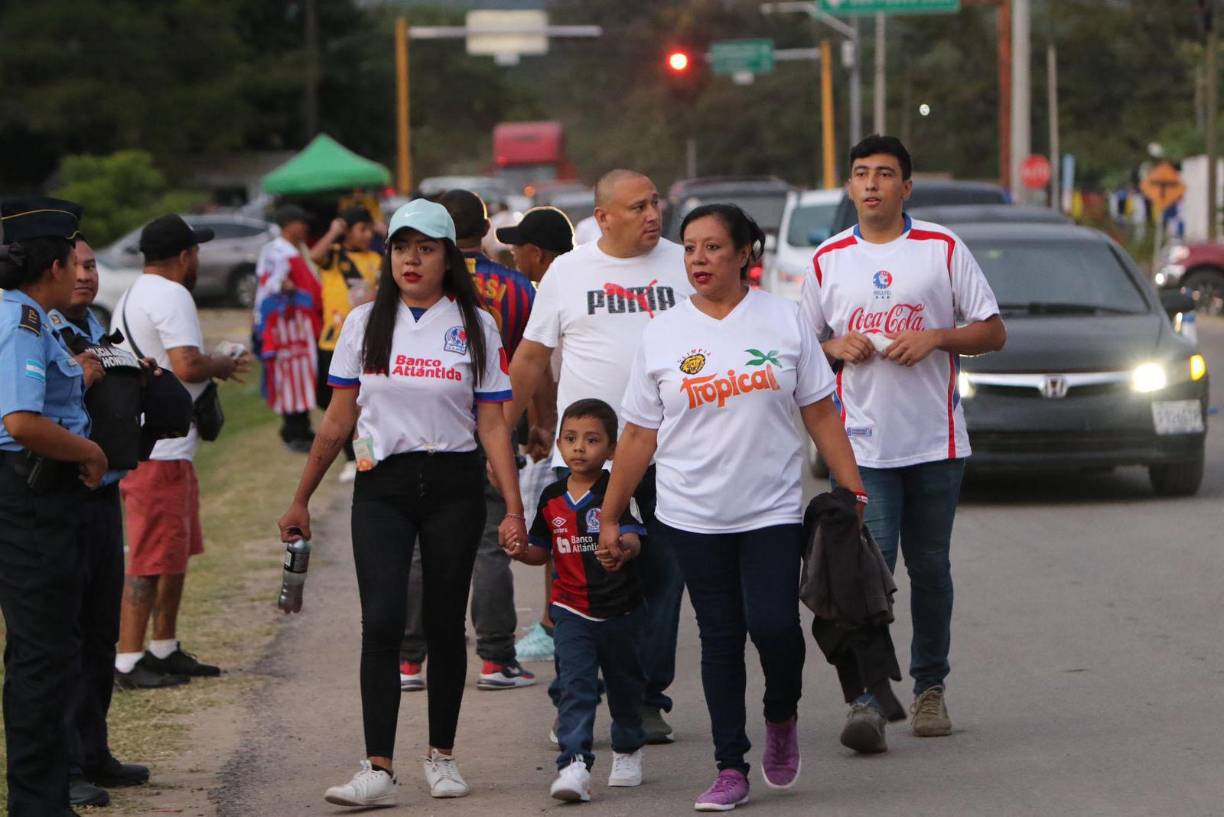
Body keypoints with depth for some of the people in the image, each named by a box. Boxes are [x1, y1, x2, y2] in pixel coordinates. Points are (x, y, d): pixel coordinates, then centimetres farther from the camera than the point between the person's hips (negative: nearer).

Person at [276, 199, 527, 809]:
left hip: (454, 488, 0)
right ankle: (378, 770, -14)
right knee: (381, 622, -12)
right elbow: (337, 420, 11)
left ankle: (441, 755, 21)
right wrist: (301, 500, 11)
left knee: (445, 623, 6)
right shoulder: (365, 323, 7)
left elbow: (492, 425, 2)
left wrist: (513, 510, -5)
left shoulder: (475, 326, 4)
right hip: (382, 488, 0)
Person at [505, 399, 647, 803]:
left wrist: (622, 550, -46)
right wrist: (523, 551, -9)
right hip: (572, 611, 1)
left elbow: (633, 537, -24)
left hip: (619, 609, -1)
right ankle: (574, 764, -19)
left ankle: (628, 750, 38)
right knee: (576, 687, -11)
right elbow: (543, 550, 13)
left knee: (623, 685, 16)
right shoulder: (552, 497, 2)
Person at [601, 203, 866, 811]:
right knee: (720, 637, 3)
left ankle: (782, 718, 16)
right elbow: (639, 436, 7)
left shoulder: (783, 320, 1)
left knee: (773, 624, -14)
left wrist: (854, 489, 0)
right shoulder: (662, 335, 3)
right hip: (692, 516, 1)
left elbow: (820, 414, 5)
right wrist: (609, 517, 7)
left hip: (772, 510, -1)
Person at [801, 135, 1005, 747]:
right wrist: (836, 347, -5)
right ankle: (866, 697, -17)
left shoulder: (943, 249, 3)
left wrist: (935, 337, -12)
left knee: (929, 565, 9)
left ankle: (930, 686, 23)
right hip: (860, 443, 0)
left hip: (935, 440, 0)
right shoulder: (829, 259, 8)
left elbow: (993, 332, 5)